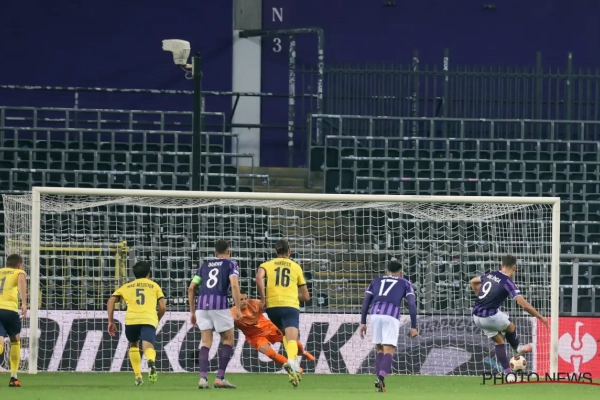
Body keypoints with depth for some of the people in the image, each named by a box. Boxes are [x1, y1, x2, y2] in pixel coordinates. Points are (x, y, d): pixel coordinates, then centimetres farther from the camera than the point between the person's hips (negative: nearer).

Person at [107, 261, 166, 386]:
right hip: (149, 319, -1)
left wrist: (111, 322, 16)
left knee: (133, 345, 26)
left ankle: (138, 376, 18)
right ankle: (151, 361, -50)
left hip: (131, 319, 1)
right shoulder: (154, 286, 25)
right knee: (148, 347, -15)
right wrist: (157, 319, 32)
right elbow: (163, 307, 15)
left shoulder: (126, 287, 27)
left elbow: (110, 302, 15)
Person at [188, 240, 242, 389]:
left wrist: (192, 312, 23)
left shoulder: (205, 266, 22)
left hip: (202, 304, 4)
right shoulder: (230, 264, 9)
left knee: (206, 343, 9)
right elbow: (234, 285, -8)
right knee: (228, 340, 9)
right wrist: (238, 309, -7)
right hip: (219, 304, -4)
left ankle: (203, 378, -5)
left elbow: (191, 288, 17)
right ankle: (220, 378, 0)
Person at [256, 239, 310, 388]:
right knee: (292, 338, -16)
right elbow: (306, 296, 19)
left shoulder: (267, 265, 14)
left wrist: (262, 298, -3)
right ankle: (291, 361, -47)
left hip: (272, 305, 2)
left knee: (285, 334, 26)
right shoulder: (296, 267, 17)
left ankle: (293, 365, 11)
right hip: (291, 306, -2)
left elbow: (259, 278, -11)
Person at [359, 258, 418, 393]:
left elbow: (366, 302, 18)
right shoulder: (405, 283, 22)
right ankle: (381, 377, -33)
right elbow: (412, 304, 9)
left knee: (380, 348, 18)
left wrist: (363, 323, 18)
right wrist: (413, 326, 8)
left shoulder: (376, 281, 28)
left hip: (375, 314, 3)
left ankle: (379, 379, 8)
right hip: (391, 315, -3)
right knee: (389, 350, -8)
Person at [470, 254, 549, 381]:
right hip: (491, 315, -7)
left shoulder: (490, 275, 8)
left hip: (476, 317, 7)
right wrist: (541, 318, -10)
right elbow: (524, 305, -18)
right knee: (511, 328, 24)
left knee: (498, 341, 19)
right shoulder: (507, 282, -12)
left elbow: (473, 282, 29)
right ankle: (517, 348, 51)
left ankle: (508, 373, 18)